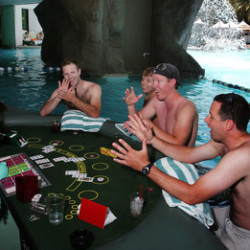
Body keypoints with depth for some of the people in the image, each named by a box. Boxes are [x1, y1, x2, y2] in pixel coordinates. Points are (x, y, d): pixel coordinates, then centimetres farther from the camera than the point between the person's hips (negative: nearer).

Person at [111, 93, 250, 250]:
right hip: (231, 216, 7)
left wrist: (145, 166, -32)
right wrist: (151, 139, -4)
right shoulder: (225, 140, -5)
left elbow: (192, 196, -36)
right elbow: (189, 155, 4)